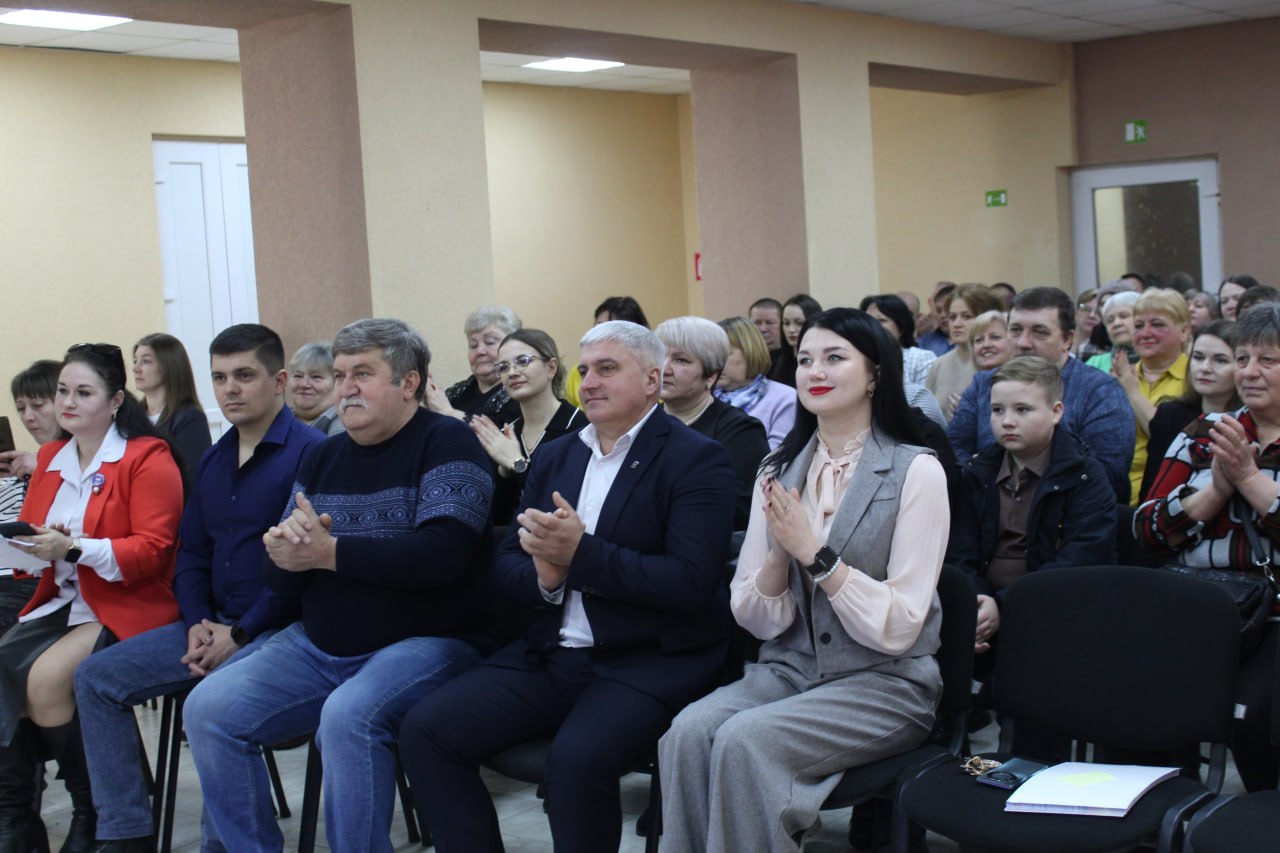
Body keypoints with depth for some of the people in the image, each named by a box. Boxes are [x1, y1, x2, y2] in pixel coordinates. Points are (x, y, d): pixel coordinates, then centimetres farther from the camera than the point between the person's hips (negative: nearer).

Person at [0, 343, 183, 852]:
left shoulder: (147, 458, -7)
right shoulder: (50, 458, 15)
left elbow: (153, 549, -15)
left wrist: (75, 549, -25)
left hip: (127, 607, -7)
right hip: (60, 602, 7)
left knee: (45, 678, -27)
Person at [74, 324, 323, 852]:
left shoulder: (309, 453, -11)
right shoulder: (213, 461, 16)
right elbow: (191, 553, 19)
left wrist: (240, 634, -17)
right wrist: (197, 623, 0)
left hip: (279, 629, -8)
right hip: (215, 625, 9)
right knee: (97, 679, 1)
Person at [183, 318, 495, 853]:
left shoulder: (446, 442, -6)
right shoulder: (323, 457, 13)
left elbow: (441, 553, -22)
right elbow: (284, 581, 12)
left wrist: (328, 552, -18)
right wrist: (284, 552, -13)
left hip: (423, 643, -6)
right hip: (320, 647, 7)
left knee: (348, 716, -34)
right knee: (209, 708, -10)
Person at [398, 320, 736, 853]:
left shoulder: (697, 460, -6)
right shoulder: (556, 457, 15)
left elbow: (690, 583, -17)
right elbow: (506, 564, 12)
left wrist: (581, 554, -23)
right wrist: (544, 576, -12)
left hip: (650, 663, -6)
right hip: (551, 655, 6)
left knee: (576, 762, -33)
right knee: (425, 731, -11)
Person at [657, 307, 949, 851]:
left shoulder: (915, 470, -7)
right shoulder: (779, 471, 8)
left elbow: (897, 628, -11)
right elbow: (756, 619, 5)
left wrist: (815, 552, -18)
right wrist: (779, 552, -14)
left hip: (883, 684, -4)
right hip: (788, 671, 4)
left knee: (744, 739, -29)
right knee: (689, 731, -26)